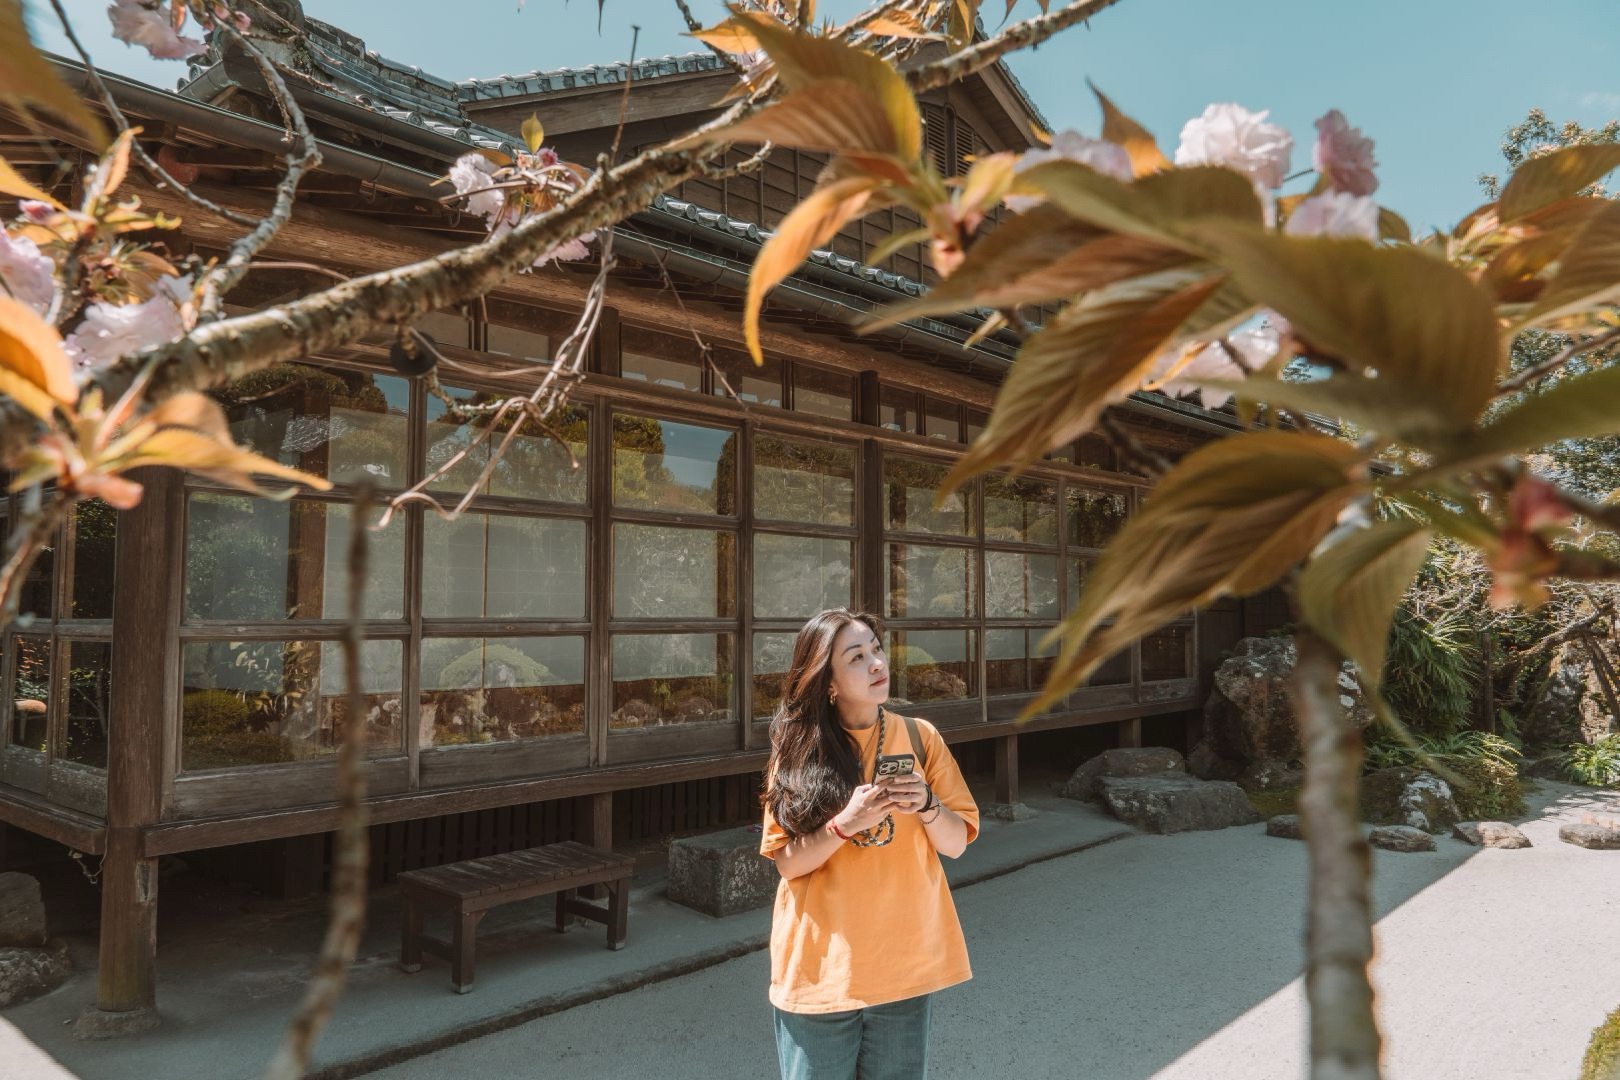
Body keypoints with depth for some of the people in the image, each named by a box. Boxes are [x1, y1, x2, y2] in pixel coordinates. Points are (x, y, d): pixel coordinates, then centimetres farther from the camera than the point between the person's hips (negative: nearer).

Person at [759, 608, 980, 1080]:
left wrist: (926, 805, -18)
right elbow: (788, 862, -7)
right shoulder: (799, 750, -5)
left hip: (904, 961, 1)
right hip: (821, 966, -1)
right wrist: (846, 823, -23)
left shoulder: (919, 737, -2)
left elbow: (956, 843, 1)